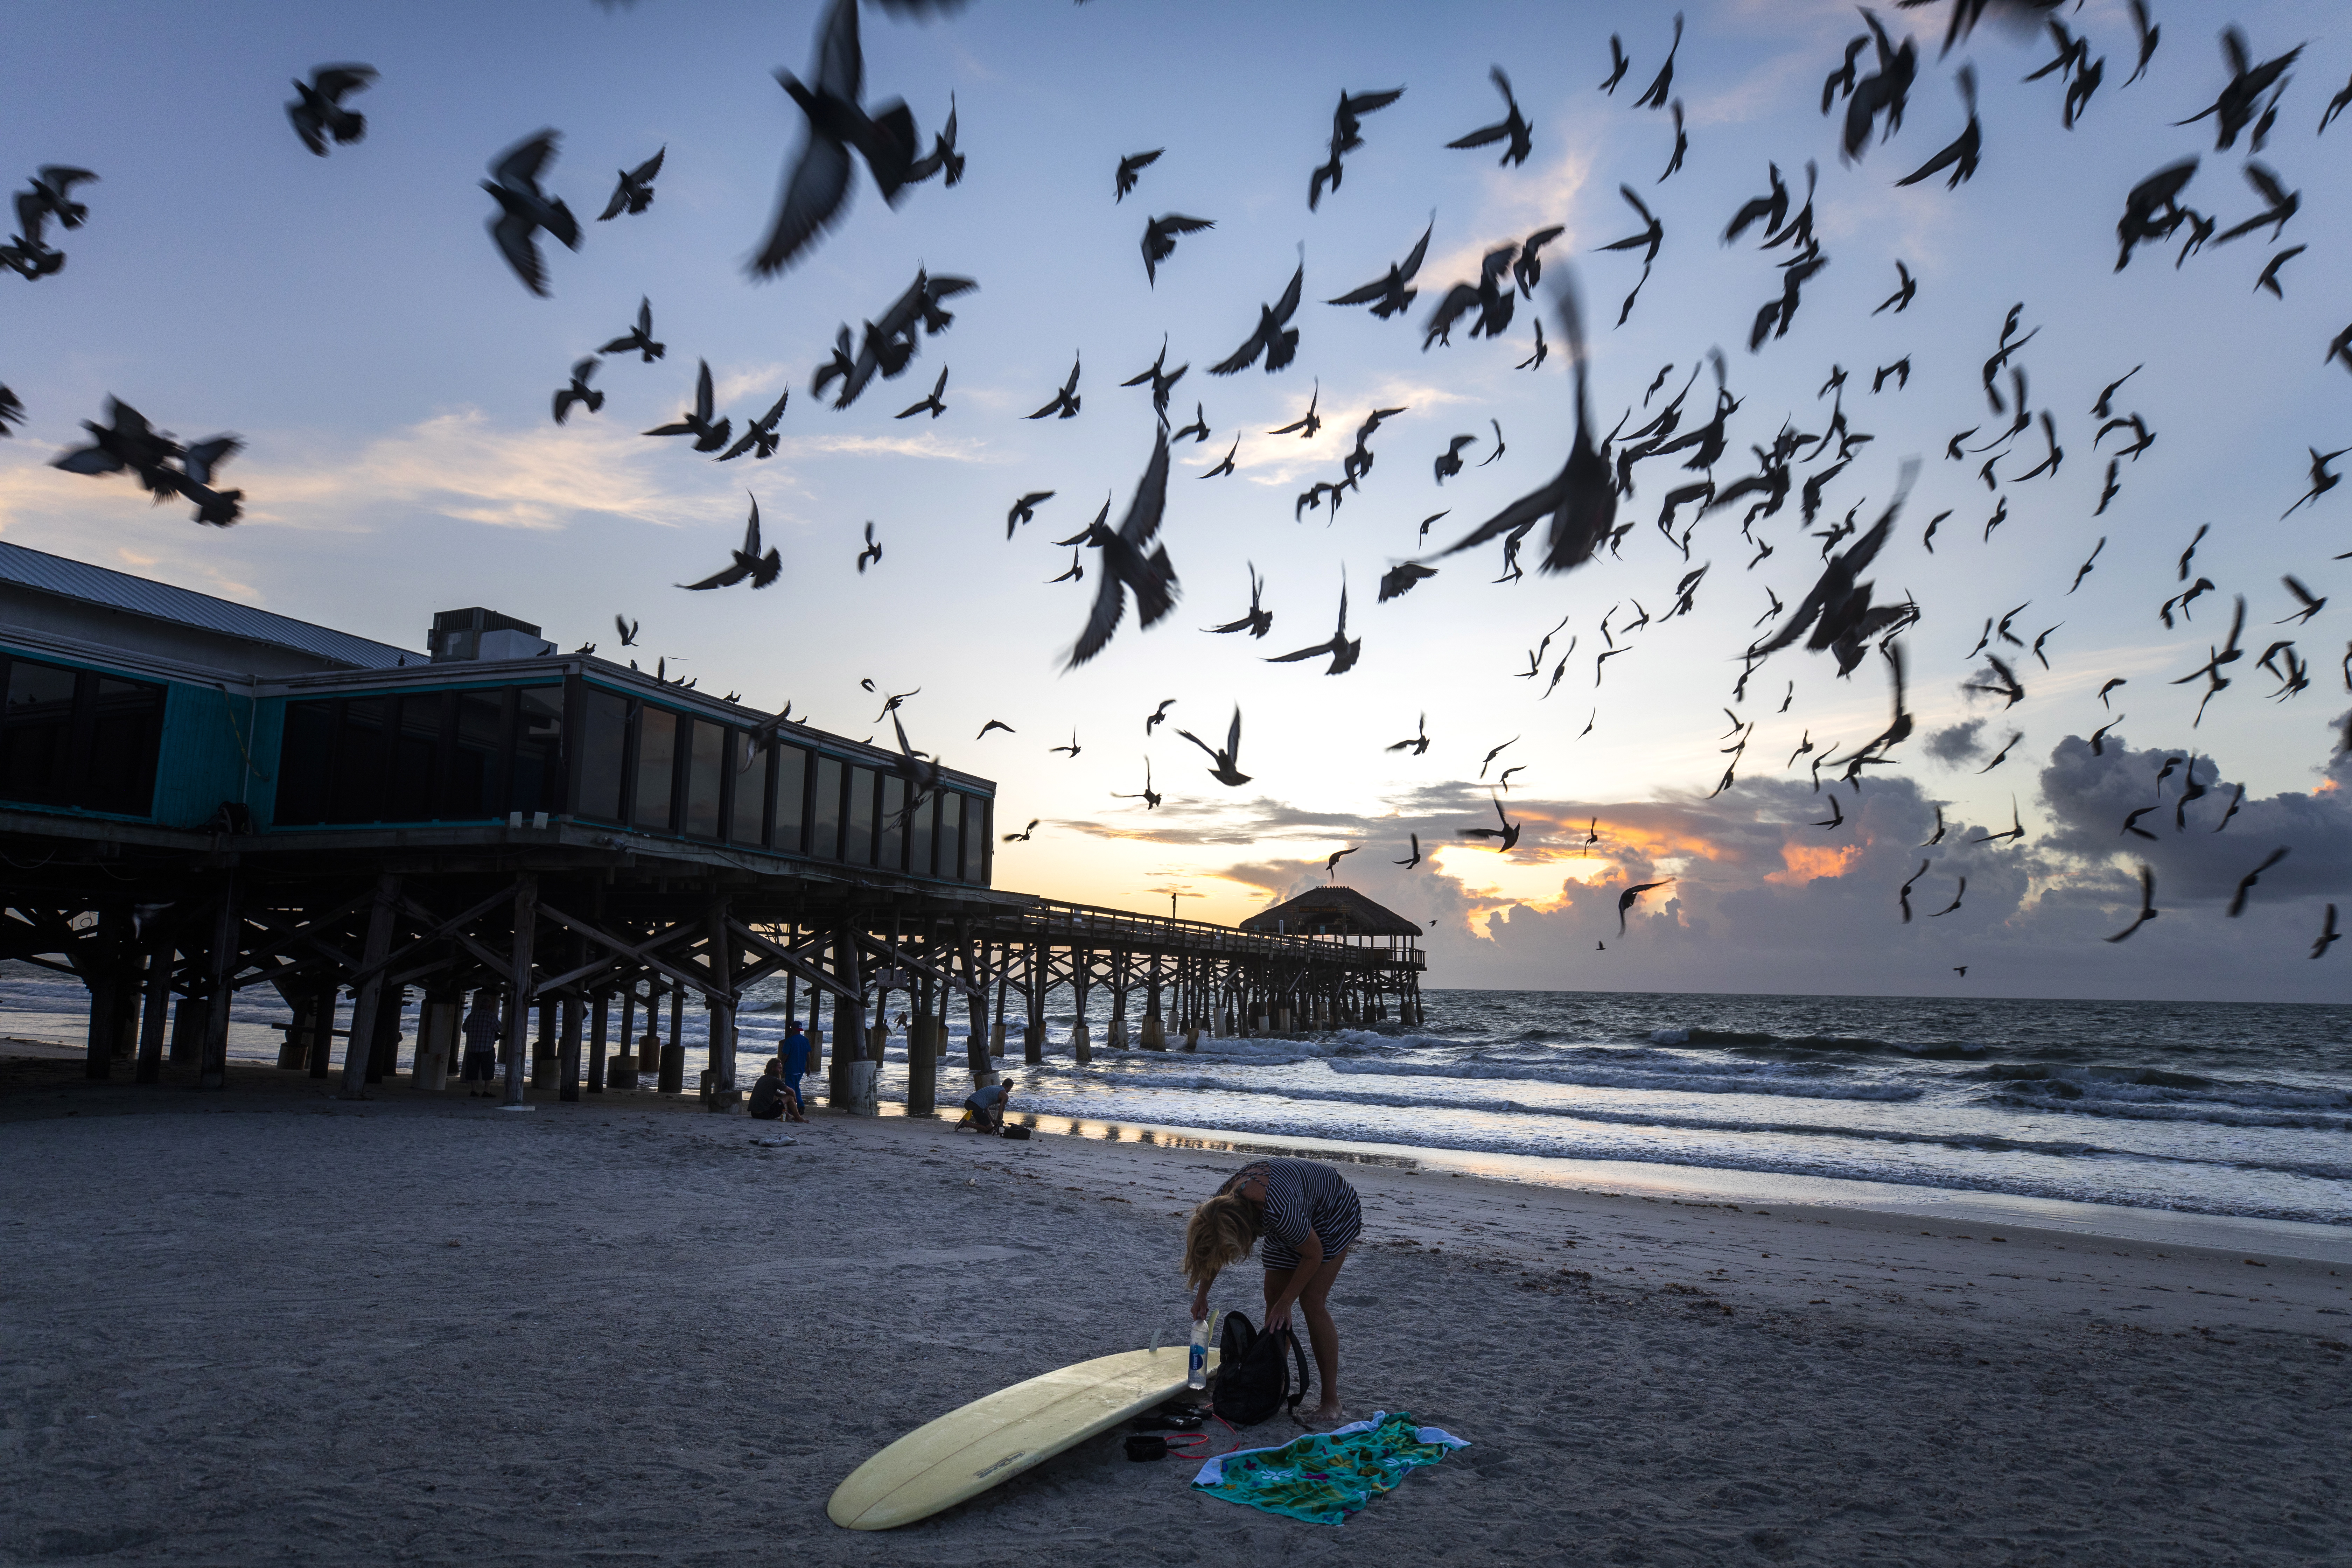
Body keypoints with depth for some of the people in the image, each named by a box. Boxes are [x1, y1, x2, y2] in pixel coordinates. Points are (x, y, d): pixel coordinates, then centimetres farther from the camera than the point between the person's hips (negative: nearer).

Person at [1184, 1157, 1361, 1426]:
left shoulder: (1280, 1211, -44)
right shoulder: (1221, 1204, -23)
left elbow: (1313, 1254, -25)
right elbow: (1211, 1250, 2)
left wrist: (1285, 1303, -17)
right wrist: (1201, 1296, 6)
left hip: (1335, 1212, -7)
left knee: (1312, 1301, -14)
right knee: (1273, 1299, 2)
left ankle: (1331, 1400, -7)